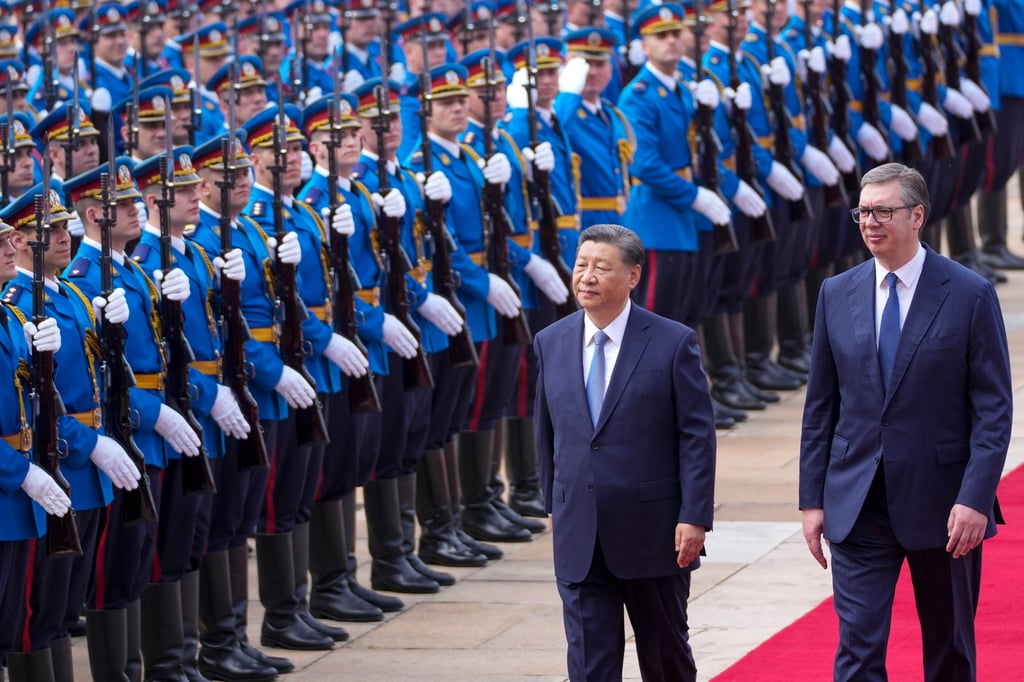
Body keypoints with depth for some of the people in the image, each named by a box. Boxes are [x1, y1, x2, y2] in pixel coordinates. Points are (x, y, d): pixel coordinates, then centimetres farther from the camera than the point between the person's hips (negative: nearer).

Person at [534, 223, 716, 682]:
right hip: (579, 538, 3)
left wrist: (695, 516, -13)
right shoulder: (551, 343, 5)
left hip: (653, 532, -3)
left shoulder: (673, 343, -7)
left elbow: (698, 434, -8)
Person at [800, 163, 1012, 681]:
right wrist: (812, 500, 5)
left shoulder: (970, 295, -5)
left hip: (942, 503, -2)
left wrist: (975, 499, -16)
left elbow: (994, 409, -7)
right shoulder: (836, 294, 6)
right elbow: (820, 407, 10)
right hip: (858, 503, 2)